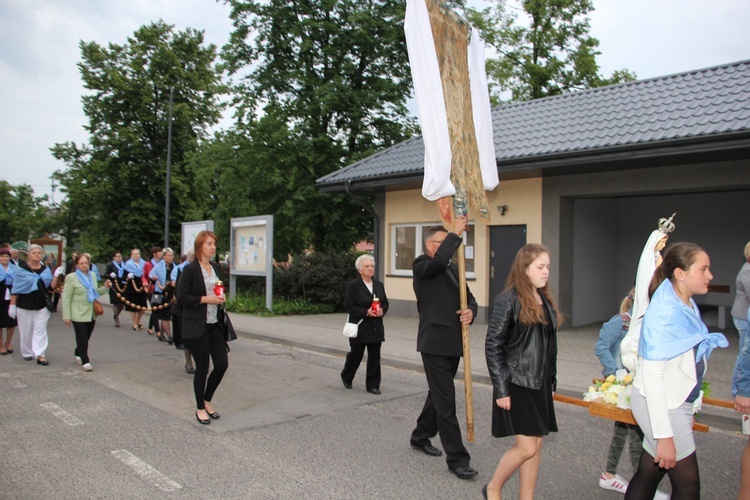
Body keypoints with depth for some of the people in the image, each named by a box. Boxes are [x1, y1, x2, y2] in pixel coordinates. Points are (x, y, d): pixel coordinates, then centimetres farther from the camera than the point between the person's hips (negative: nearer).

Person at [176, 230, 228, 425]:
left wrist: (220, 298, 0)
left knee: (222, 364, 4)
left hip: (215, 324, 6)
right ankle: (200, 408, 21)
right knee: (202, 367, 3)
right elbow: (181, 297, -13)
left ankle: (207, 400, 27)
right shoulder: (190, 269, -10)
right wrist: (206, 299, -19)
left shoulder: (216, 268, 10)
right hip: (197, 326, -6)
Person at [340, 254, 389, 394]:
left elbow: (385, 303, 14)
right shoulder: (353, 286, -7)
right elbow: (348, 306, -11)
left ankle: (373, 385, 14)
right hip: (360, 328, -4)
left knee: (374, 358, 5)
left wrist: (382, 310, -8)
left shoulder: (379, 285, 10)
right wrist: (366, 312, -21)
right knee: (356, 355, 9)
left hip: (376, 328, 5)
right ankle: (346, 377, 34)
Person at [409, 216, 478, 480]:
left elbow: (470, 298, 13)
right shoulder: (422, 266, -6)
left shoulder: (452, 270, 18)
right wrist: (456, 232, -22)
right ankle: (457, 458, 2)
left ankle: (420, 436, 37)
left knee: (439, 394, 19)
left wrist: (470, 311, -9)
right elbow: (439, 259, -30)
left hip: (453, 342, 8)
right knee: (445, 400, -5)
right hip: (434, 342, -8)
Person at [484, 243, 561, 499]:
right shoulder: (508, 301, -13)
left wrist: (551, 383, 14)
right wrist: (501, 389, -15)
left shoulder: (545, 301, 9)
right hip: (516, 385, -7)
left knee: (536, 446, 10)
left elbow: (549, 346, 15)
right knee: (527, 447, -5)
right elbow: (493, 347, -13)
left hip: (539, 385, 7)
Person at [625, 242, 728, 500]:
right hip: (661, 407, -7)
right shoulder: (664, 314, -22)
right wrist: (664, 435, -24)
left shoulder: (689, 305, 5)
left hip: (677, 403, 7)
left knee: (648, 474, 14)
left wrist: (688, 411, 20)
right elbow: (651, 376, -24)